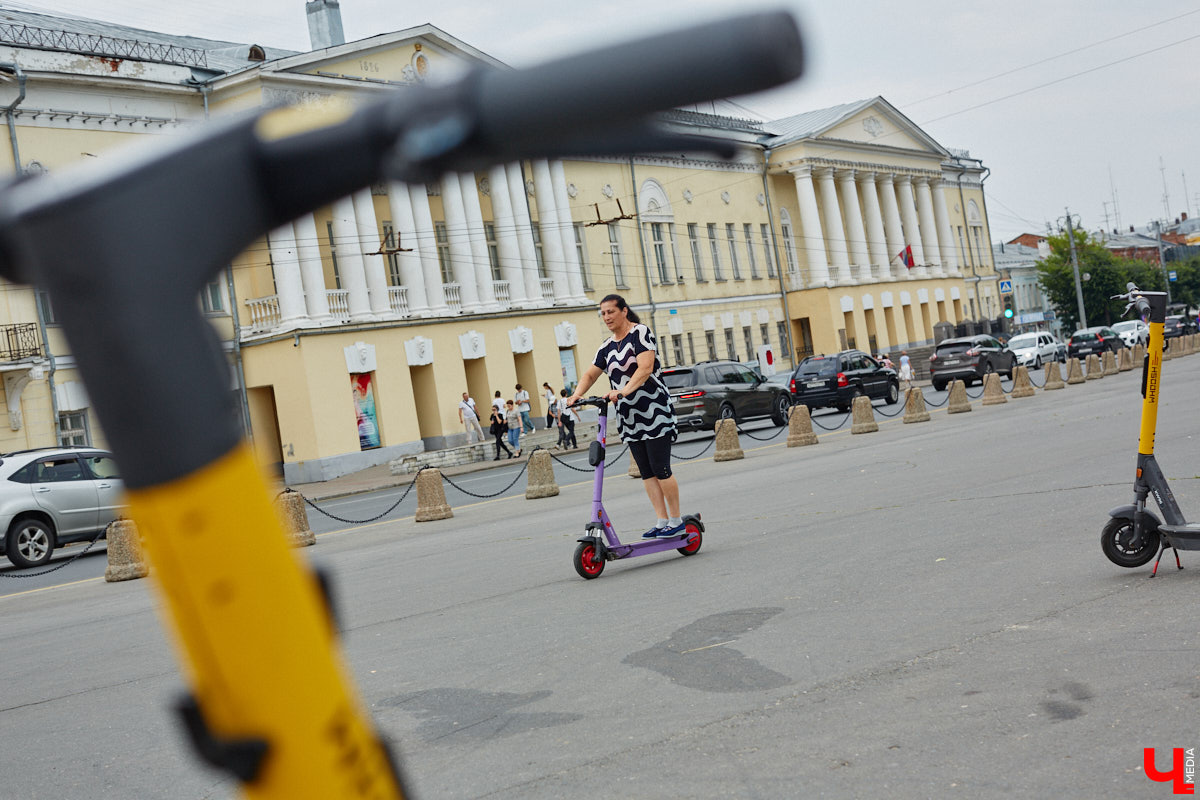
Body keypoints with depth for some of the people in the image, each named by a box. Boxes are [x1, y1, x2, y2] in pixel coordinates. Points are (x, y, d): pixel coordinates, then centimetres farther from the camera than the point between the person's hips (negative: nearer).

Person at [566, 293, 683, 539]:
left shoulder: (641, 333, -8)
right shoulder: (607, 347, 13)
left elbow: (645, 368, -21)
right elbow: (591, 373, 13)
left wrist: (623, 391, -33)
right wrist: (577, 394, -7)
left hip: (653, 411, -7)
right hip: (629, 416, 7)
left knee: (661, 469, -6)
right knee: (646, 472, 6)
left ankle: (676, 519, 5)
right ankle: (662, 521, 11)